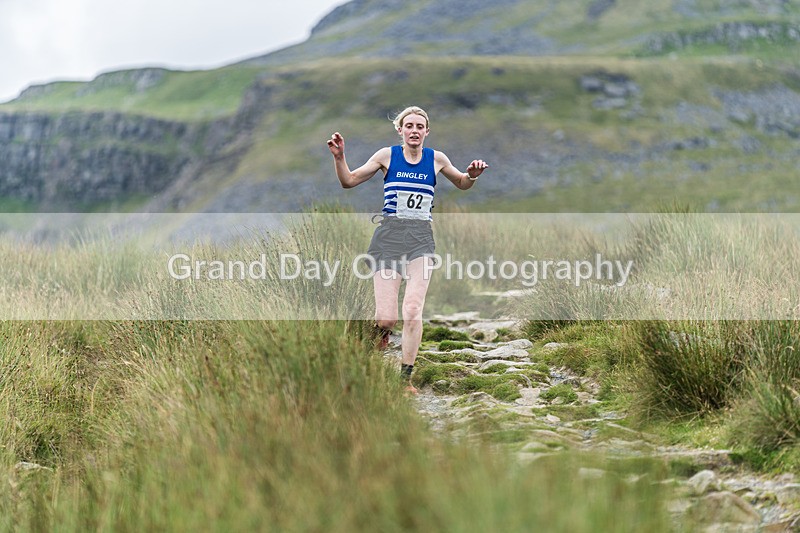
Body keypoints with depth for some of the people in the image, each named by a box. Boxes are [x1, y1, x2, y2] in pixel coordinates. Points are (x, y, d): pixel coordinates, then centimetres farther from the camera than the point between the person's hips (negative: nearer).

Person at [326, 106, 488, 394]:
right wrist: (339, 157, -8)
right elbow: (349, 181, 9)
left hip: (420, 240, 1)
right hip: (388, 238, -1)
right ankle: (381, 331, 28)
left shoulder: (436, 159, 8)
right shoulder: (387, 155, 4)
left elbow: (462, 184, 24)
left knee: (413, 311, -15)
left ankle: (406, 377, -4)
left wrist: (472, 175, 2)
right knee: (386, 318, -9)